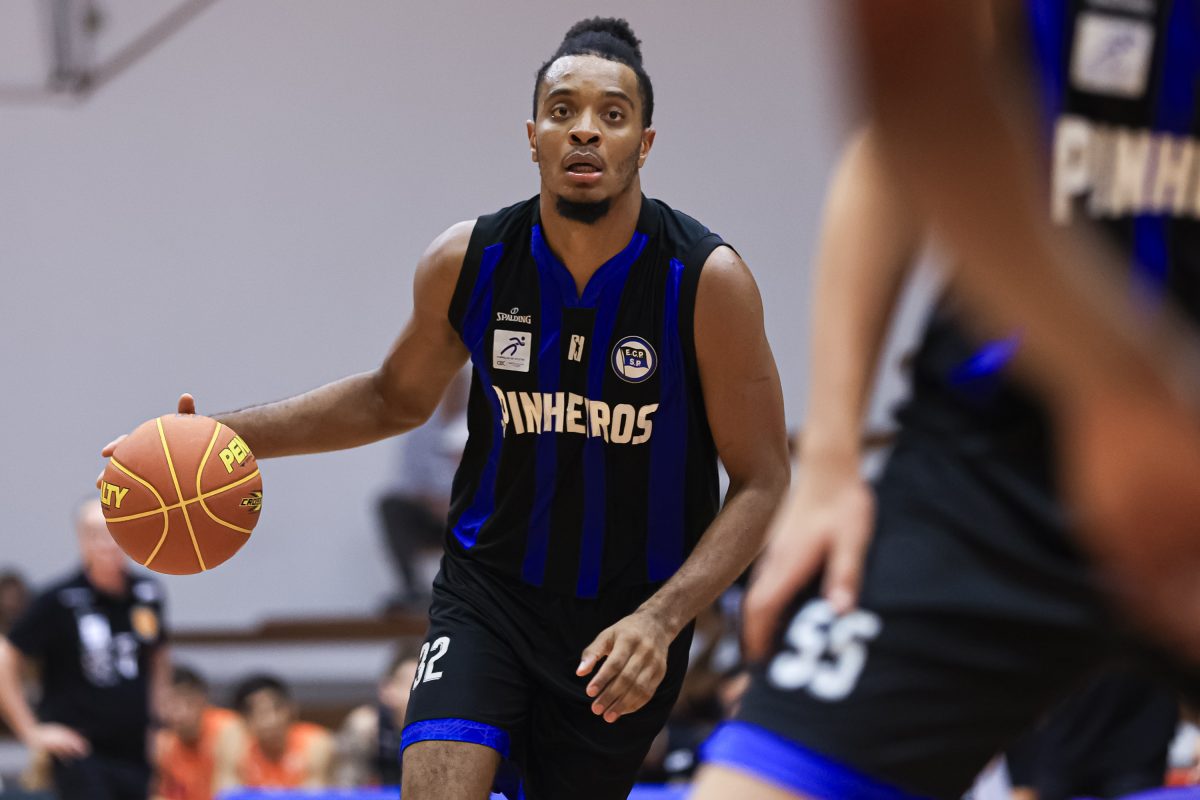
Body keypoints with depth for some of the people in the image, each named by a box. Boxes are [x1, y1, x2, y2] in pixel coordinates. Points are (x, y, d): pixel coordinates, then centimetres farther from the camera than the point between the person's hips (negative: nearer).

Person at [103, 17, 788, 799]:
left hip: (629, 615, -1)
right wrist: (225, 434, 2)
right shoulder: (467, 262, -7)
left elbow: (761, 480, -11)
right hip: (487, 586, 1)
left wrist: (660, 620, -24)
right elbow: (396, 399, 13)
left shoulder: (707, 280, -16)